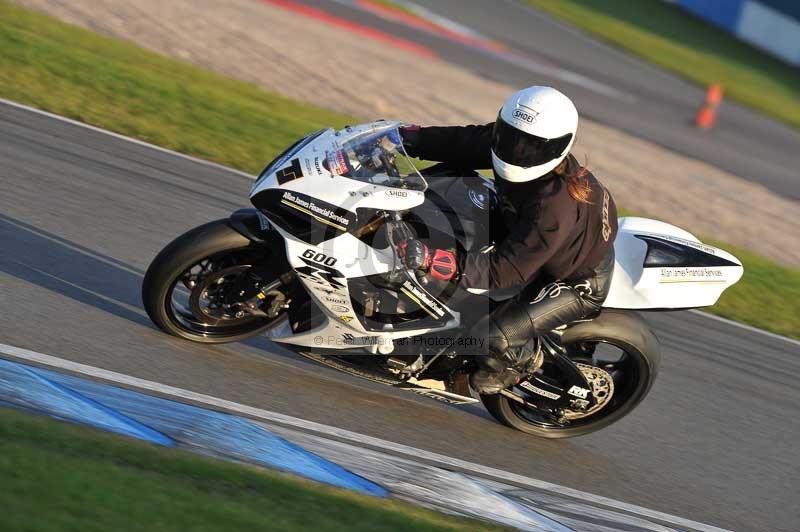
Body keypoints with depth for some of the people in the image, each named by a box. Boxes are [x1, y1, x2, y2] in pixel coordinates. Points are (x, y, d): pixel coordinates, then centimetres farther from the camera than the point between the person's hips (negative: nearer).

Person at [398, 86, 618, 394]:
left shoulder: (555, 207, -43)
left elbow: (507, 270, -43)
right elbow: (467, 141, -8)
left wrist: (435, 262, -52)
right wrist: (411, 138, -21)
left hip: (578, 283, -8)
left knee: (492, 336, -18)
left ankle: (514, 366, 19)